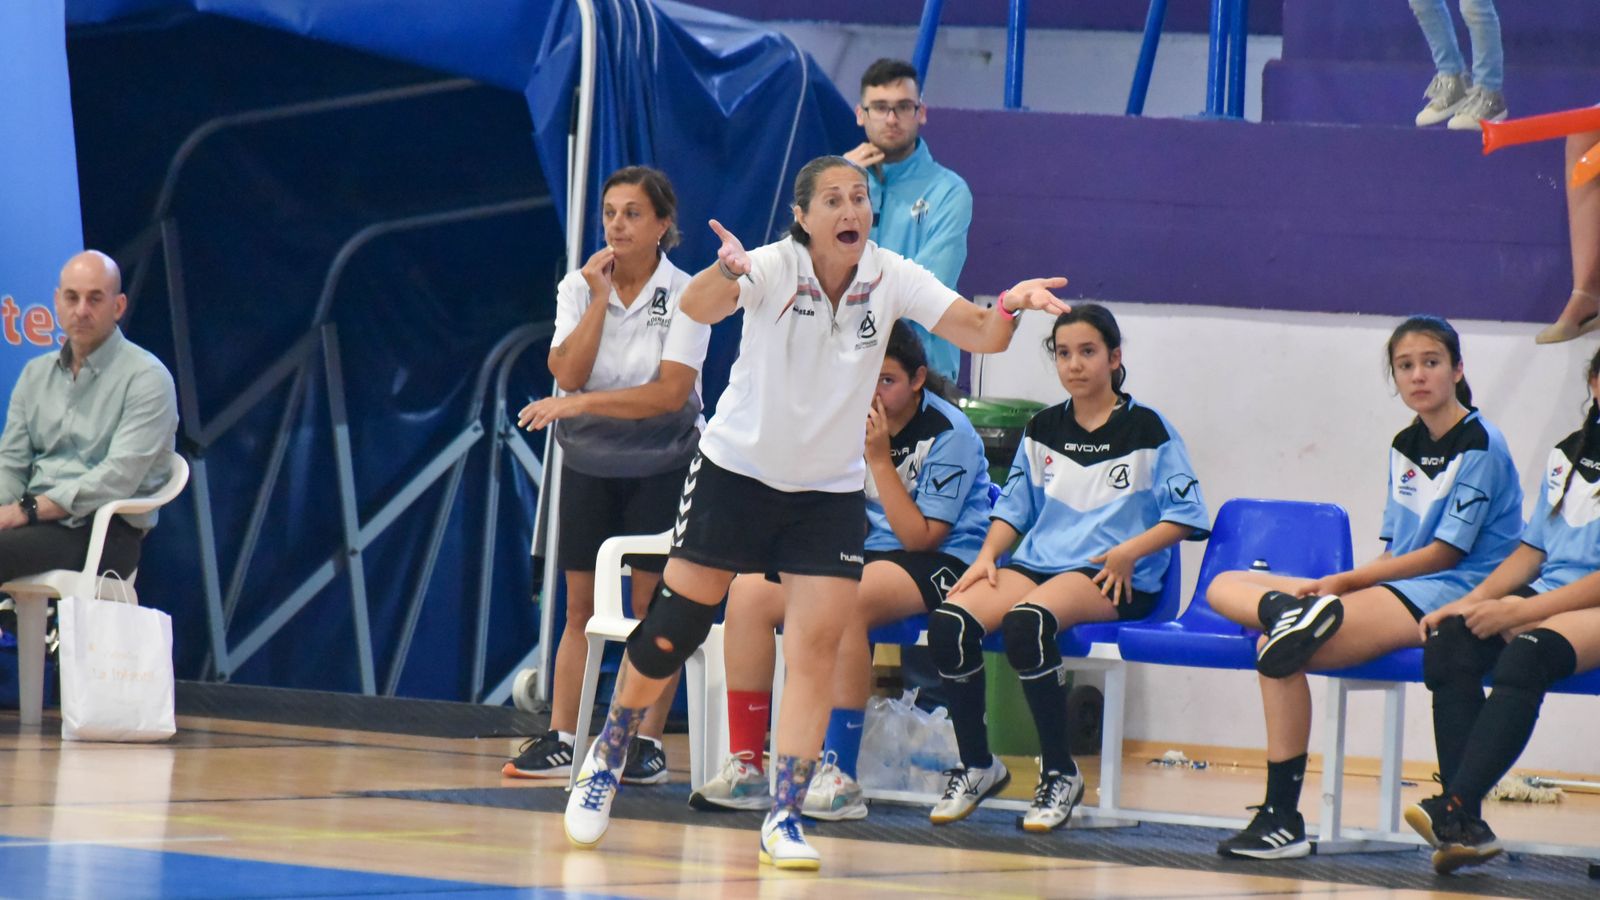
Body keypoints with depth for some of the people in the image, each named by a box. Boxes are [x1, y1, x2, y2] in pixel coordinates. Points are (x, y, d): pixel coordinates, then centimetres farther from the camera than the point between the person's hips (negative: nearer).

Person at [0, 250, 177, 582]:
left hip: (105, 530, -6)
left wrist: (28, 509, -20)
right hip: (37, 519, 6)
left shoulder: (146, 377, -2)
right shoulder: (36, 374, 19)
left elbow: (119, 476, -13)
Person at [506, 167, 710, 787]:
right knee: (580, 607, 3)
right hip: (588, 463, 3)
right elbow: (568, 372, -11)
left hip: (662, 464, -3)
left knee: (652, 607, -2)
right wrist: (600, 298, -15)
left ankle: (648, 742, 2)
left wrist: (579, 404, -21)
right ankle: (559, 741, 3)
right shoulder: (578, 286, 1)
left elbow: (669, 392, -18)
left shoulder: (686, 295, -10)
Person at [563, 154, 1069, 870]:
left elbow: (980, 335, -16)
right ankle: (604, 761, 25)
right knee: (669, 635, 0)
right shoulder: (774, 267, -18)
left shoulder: (891, 279, -10)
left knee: (816, 649, -9)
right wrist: (725, 275, -60)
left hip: (830, 491, 2)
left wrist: (1007, 307, -40)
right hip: (737, 470, -2)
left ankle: (784, 819, -4)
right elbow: (698, 307, -37)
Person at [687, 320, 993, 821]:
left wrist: (880, 459, -17)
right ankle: (744, 766, -15)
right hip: (866, 556, 7)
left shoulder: (949, 433, -11)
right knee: (748, 594, -15)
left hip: (942, 563, -7)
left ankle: (840, 776, -36)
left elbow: (921, 537, -15)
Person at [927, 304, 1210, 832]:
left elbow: (1186, 513, 0)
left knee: (1026, 622, -38)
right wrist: (988, 555, 2)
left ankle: (1060, 774, -23)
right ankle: (977, 767, -7)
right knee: (949, 623, -25)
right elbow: (1013, 506, 21)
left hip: (1111, 580, -5)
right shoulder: (1043, 430, 18)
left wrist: (1129, 551, -14)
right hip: (1038, 563, 5)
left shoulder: (1147, 429, 3)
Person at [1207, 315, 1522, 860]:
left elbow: (1446, 552, -10)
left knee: (1280, 651, -29)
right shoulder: (1405, 447, 19)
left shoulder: (1479, 444, -6)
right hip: (1396, 586, 9)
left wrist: (1347, 581, -8)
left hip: (1448, 593, -9)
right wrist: (1334, 587, -2)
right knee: (1224, 587, -5)